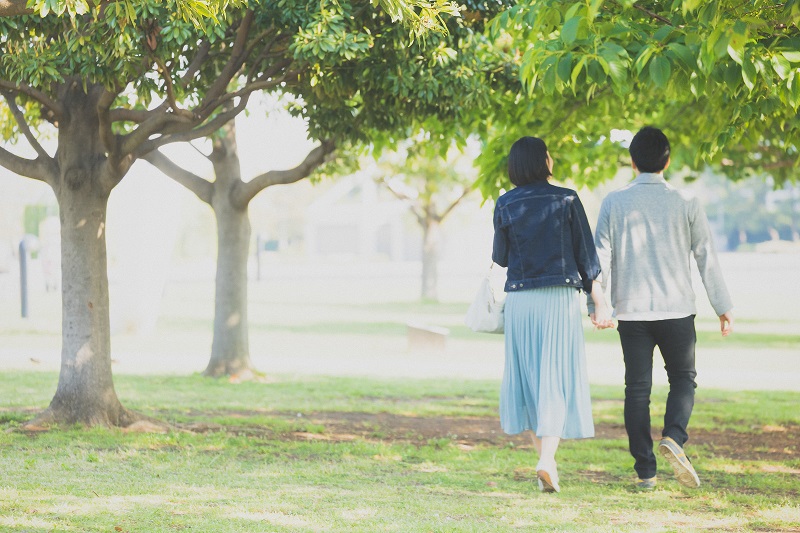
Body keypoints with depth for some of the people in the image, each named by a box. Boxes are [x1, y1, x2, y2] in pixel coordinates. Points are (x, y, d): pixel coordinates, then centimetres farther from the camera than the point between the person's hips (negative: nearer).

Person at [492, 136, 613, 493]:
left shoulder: (505, 205, 0)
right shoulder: (566, 200, -3)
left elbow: (500, 258, 7)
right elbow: (586, 254, -1)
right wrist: (599, 303, 3)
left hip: (520, 299, 2)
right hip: (560, 298, -2)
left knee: (528, 376, 13)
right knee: (557, 379, -2)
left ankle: (545, 458, 17)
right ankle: (547, 460, -17)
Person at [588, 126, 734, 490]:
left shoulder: (614, 203, 0)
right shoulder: (685, 203, -2)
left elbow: (601, 256, -2)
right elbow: (706, 256, 1)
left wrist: (595, 304, 2)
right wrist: (723, 306, 7)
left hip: (631, 311, 1)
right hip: (677, 309, -1)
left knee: (637, 388, 6)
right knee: (683, 377, 13)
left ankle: (645, 471, 5)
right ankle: (673, 438, -13)